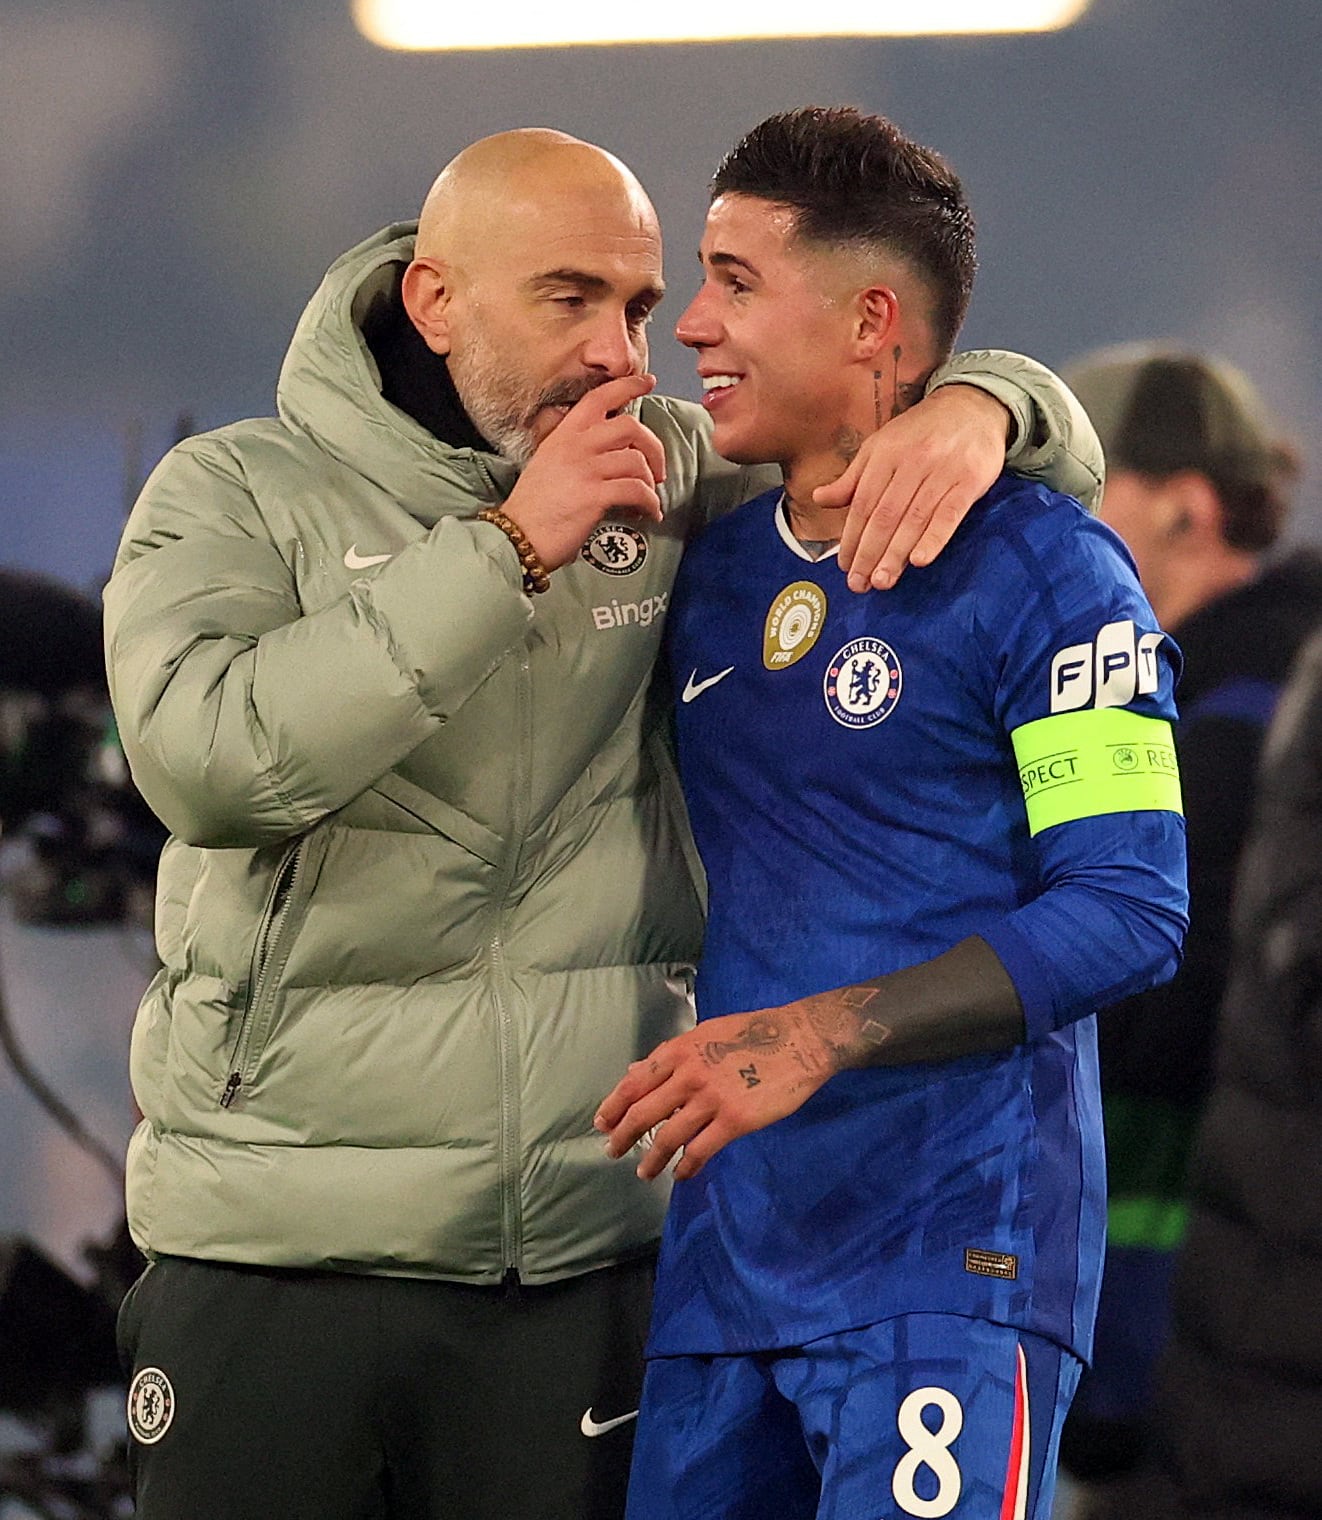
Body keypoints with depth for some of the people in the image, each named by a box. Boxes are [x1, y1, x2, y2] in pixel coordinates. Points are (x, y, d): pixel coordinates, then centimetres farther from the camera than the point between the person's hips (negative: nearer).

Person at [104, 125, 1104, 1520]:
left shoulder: (675, 480, 8)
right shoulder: (237, 495, 1)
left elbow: (1058, 449, 14)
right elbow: (207, 755, -19)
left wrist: (976, 409, -11)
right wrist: (509, 547, -17)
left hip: (582, 1250, 2)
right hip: (273, 1247, -2)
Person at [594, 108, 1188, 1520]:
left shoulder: (1039, 567, -6)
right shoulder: (712, 571, 15)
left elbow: (1131, 912, -13)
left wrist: (817, 1036, -20)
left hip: (952, 1257, -7)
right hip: (726, 1251, 7)